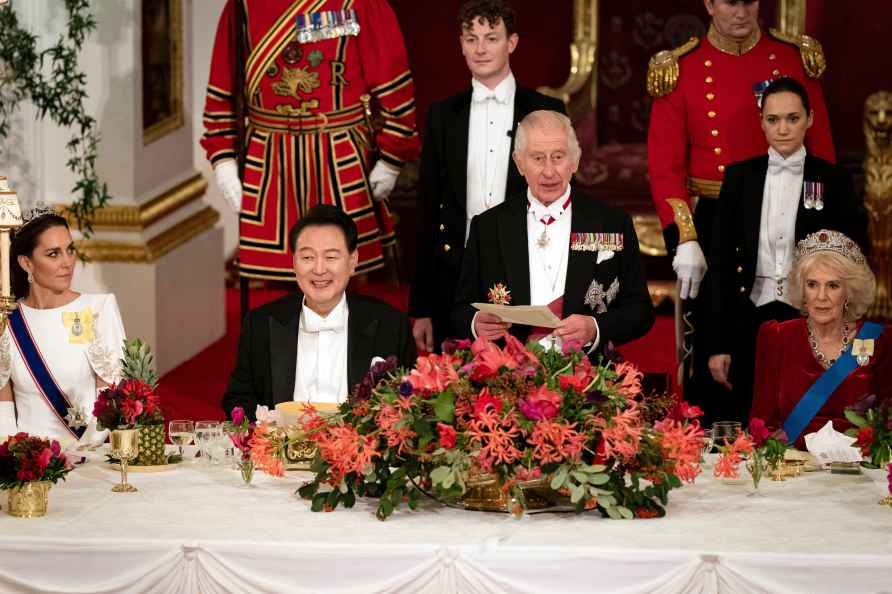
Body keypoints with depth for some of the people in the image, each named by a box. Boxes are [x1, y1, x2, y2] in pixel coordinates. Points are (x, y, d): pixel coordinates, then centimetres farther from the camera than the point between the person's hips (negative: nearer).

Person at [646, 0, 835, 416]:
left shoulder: (796, 57, 2)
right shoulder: (679, 69, -3)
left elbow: (822, 152, 6)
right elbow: (665, 166, -5)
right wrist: (684, 240, -15)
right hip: (712, 227, -1)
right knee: (711, 359, 5)